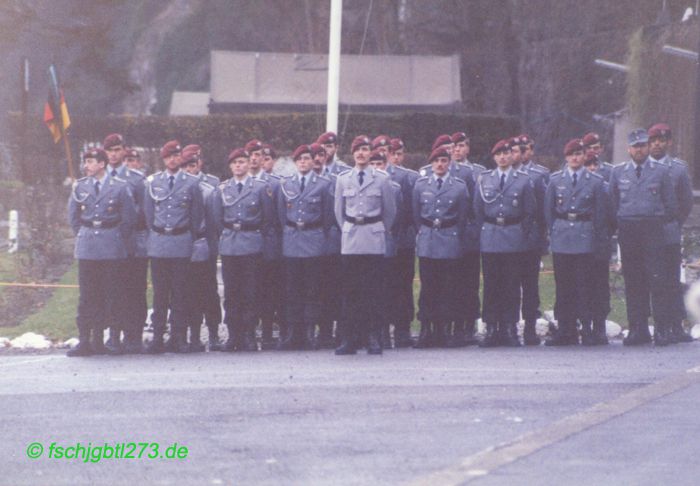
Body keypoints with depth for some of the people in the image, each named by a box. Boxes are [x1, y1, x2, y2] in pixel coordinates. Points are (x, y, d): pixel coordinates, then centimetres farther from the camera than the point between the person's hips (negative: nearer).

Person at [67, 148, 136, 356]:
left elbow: (129, 218, 5)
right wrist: (83, 237, 13)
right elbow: (73, 217, 17)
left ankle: (98, 340, 5)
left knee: (111, 294, -1)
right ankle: (84, 341, -4)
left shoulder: (120, 187, 0)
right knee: (87, 295, -3)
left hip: (112, 250, -2)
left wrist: (118, 242, 6)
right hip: (87, 250, 2)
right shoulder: (79, 187, 7)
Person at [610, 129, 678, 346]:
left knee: (658, 278, -8)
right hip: (627, 229, 2)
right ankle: (638, 329, 7)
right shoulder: (618, 172, 10)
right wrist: (618, 226, 8)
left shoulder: (661, 171, 5)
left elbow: (671, 205, 8)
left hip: (653, 230, -2)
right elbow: (612, 203, 14)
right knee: (632, 281, 3)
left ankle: (662, 329, -6)